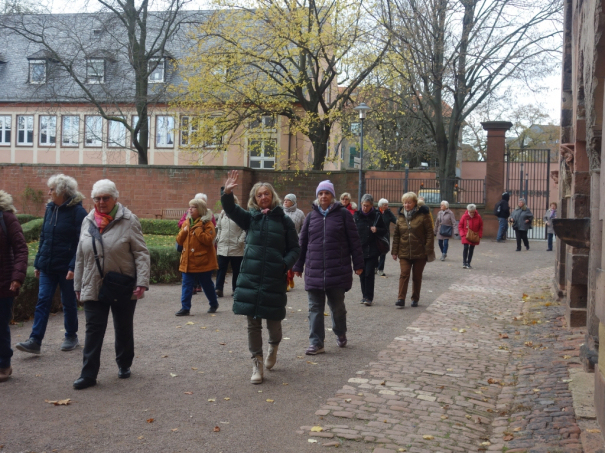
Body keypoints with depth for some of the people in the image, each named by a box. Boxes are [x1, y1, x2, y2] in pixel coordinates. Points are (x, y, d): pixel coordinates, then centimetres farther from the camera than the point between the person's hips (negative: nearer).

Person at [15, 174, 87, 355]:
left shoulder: (77, 212, -11)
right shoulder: (50, 209, 8)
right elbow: (43, 237, 14)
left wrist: (74, 267, -20)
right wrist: (38, 263, 12)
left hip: (66, 267, -5)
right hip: (47, 266, 5)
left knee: (69, 303, 8)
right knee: (43, 301, -1)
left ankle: (71, 337, 23)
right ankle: (35, 341, -3)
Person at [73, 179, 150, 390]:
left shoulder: (128, 220, -8)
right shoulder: (88, 221, 6)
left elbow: (141, 253, -11)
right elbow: (80, 256, 11)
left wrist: (142, 282, -18)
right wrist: (78, 284, 12)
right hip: (93, 288, 3)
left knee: (124, 329, 13)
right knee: (93, 330, 1)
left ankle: (124, 365, 30)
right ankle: (88, 374, 4)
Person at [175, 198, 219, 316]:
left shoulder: (207, 223, -8)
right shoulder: (186, 223, 11)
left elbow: (209, 240, -20)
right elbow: (179, 241, 11)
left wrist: (197, 230, -21)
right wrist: (183, 231, -6)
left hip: (202, 261, -5)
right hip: (188, 262, 5)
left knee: (207, 285, 9)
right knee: (186, 285, 1)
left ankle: (214, 304, 28)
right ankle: (185, 308, 3)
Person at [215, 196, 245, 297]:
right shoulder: (223, 213, 10)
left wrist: (240, 241, -14)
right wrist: (218, 239, 9)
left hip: (236, 248, -4)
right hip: (223, 246, 4)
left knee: (236, 270, 7)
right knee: (221, 268, 0)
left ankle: (235, 289, 17)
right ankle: (218, 289, -1)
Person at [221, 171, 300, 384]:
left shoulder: (284, 221, 2)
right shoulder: (251, 218, 6)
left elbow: (295, 248, 5)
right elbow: (231, 210, -10)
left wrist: (286, 263, -13)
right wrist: (227, 193, -29)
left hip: (274, 279, -1)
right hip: (250, 278, 2)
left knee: (273, 321, 6)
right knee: (253, 323, 4)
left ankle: (273, 347, 39)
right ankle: (257, 364, 15)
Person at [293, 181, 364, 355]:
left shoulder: (342, 214, 0)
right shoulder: (311, 216, 9)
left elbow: (354, 240, 0)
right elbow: (302, 242, 11)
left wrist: (358, 263, -2)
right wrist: (298, 266, 11)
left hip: (338, 270, -2)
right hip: (314, 270, 3)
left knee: (337, 306, 11)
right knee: (315, 308, 2)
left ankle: (340, 334, 35)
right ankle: (316, 343, 6)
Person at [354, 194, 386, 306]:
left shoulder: (377, 216, 1)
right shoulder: (356, 216, 5)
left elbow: (384, 231, 9)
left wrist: (377, 230, -12)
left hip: (372, 250, -2)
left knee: (369, 273, -8)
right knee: (362, 274, 7)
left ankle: (368, 297, -4)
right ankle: (365, 295, 19)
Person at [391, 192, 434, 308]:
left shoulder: (423, 215, -5)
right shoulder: (401, 216, 6)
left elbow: (429, 233, -7)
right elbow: (396, 235, 10)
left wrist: (429, 251, -12)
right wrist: (395, 251, 6)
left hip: (420, 253, -2)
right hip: (404, 253, 2)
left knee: (417, 277, 8)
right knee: (404, 274, -8)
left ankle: (415, 299, 21)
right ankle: (401, 299, -8)